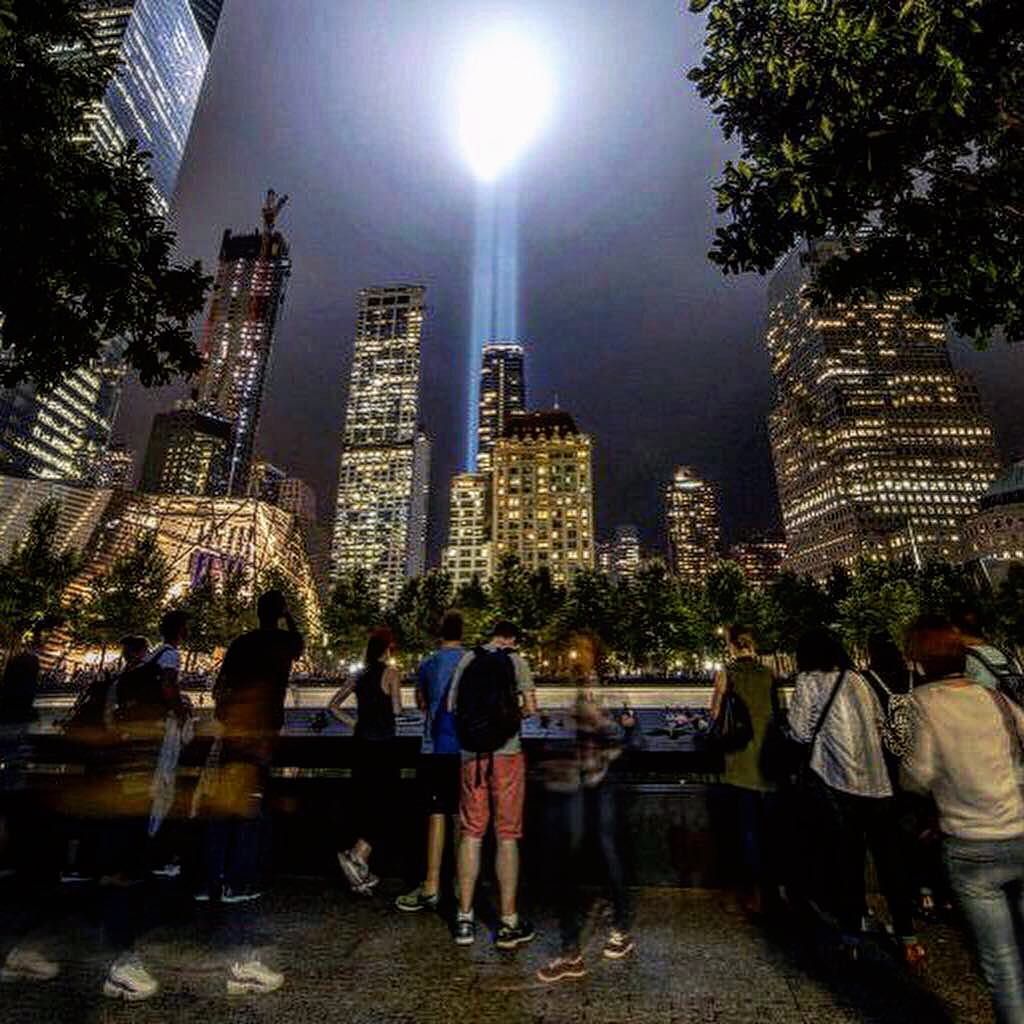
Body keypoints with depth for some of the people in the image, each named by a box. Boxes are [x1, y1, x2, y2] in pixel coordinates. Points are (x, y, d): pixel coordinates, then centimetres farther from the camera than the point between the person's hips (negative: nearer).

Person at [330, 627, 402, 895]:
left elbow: (333, 706, 10)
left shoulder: (361, 675, 8)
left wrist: (355, 724, 12)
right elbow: (397, 709, -15)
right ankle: (355, 855, -11)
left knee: (365, 807, 16)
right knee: (383, 807, 4)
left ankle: (361, 872, 26)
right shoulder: (391, 673, -11)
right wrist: (394, 698, 5)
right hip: (383, 746, -7)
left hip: (361, 745, 7)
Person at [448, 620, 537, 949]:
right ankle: (509, 923, 18)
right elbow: (531, 709, -7)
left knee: (471, 833, 13)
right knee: (507, 835, 7)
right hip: (507, 753, -3)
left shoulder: (467, 659, 4)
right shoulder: (515, 660, -4)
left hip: (472, 755, 3)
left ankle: (465, 920, 23)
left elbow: (451, 706, 6)